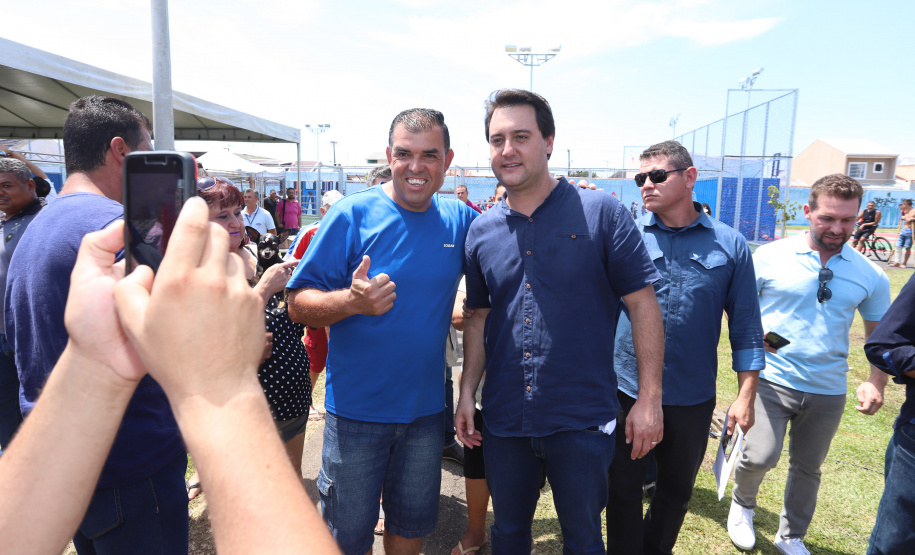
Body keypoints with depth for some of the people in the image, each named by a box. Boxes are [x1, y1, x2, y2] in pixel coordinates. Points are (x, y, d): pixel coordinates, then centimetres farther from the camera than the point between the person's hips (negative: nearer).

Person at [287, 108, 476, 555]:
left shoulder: (459, 220, -1)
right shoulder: (353, 214, -13)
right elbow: (299, 304, -14)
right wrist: (352, 301, -33)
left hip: (425, 407, 4)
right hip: (357, 411, -3)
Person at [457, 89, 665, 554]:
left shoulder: (602, 213, -8)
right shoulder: (481, 231, 3)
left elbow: (642, 304, -7)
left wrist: (650, 398, -9)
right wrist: (467, 393, 6)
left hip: (581, 420, -3)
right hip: (503, 419, 4)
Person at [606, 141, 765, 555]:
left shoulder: (730, 244, -1)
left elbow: (746, 328, 2)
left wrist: (745, 396, -1)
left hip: (693, 398, 2)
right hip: (626, 391, -1)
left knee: (677, 490, 20)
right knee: (624, 489, 13)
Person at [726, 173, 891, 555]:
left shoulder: (870, 276, 1)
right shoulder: (770, 257, -7)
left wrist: (876, 382, -6)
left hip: (827, 391, 3)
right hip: (771, 380, -3)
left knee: (807, 468, 16)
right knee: (760, 456, -12)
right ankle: (742, 505, 23)